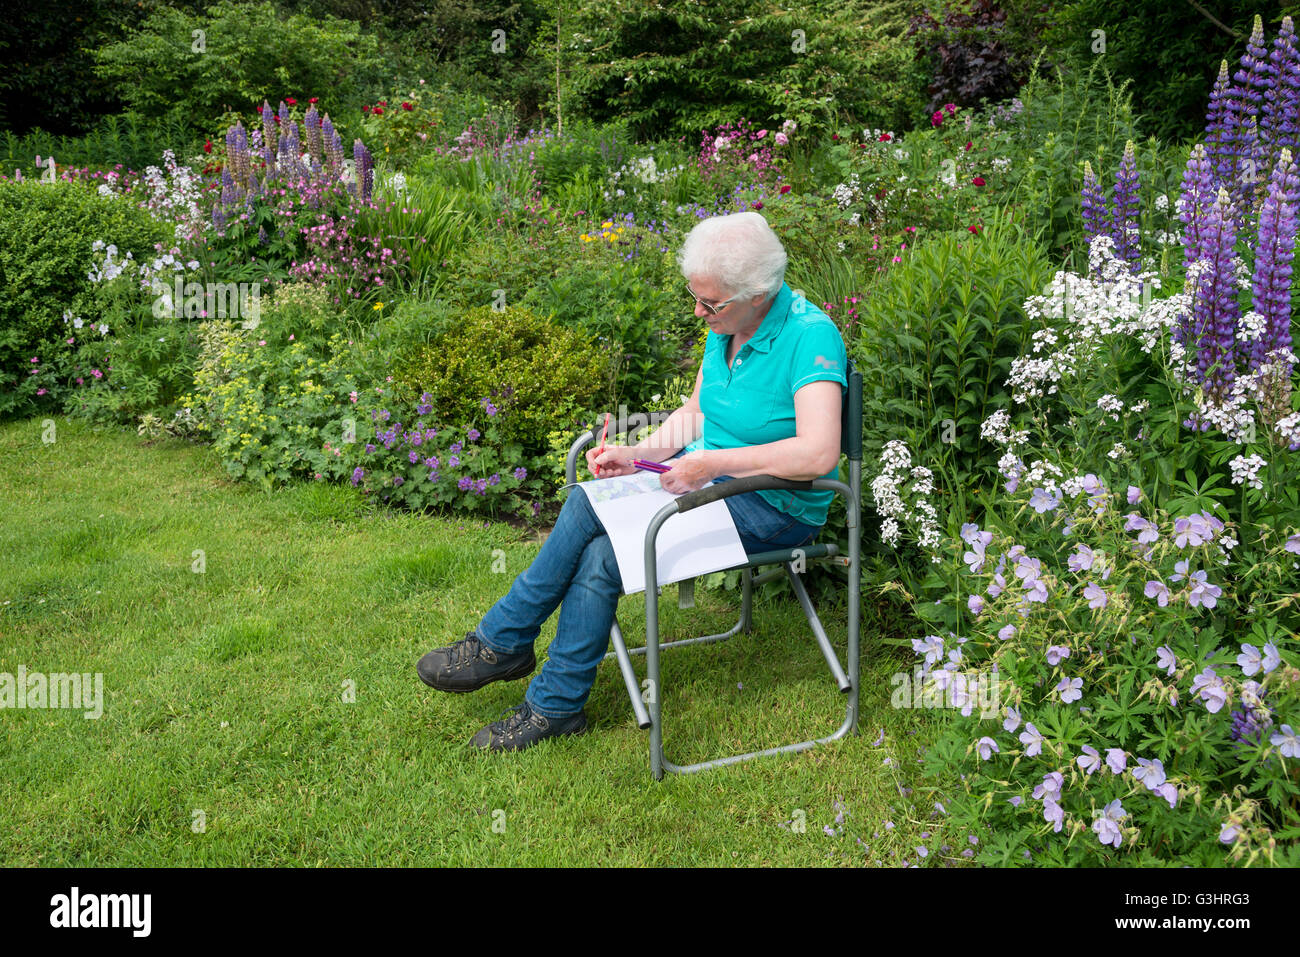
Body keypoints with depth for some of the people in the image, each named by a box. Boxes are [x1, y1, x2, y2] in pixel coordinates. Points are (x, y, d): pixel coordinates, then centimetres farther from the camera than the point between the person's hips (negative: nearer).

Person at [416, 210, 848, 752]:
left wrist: (712, 463, -24)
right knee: (599, 550, -18)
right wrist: (638, 454, -3)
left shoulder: (811, 336, -21)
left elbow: (818, 455, -31)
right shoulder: (725, 328, 4)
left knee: (589, 512, -21)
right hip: (708, 477, 7)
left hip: (773, 506, -7)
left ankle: (501, 642, -4)